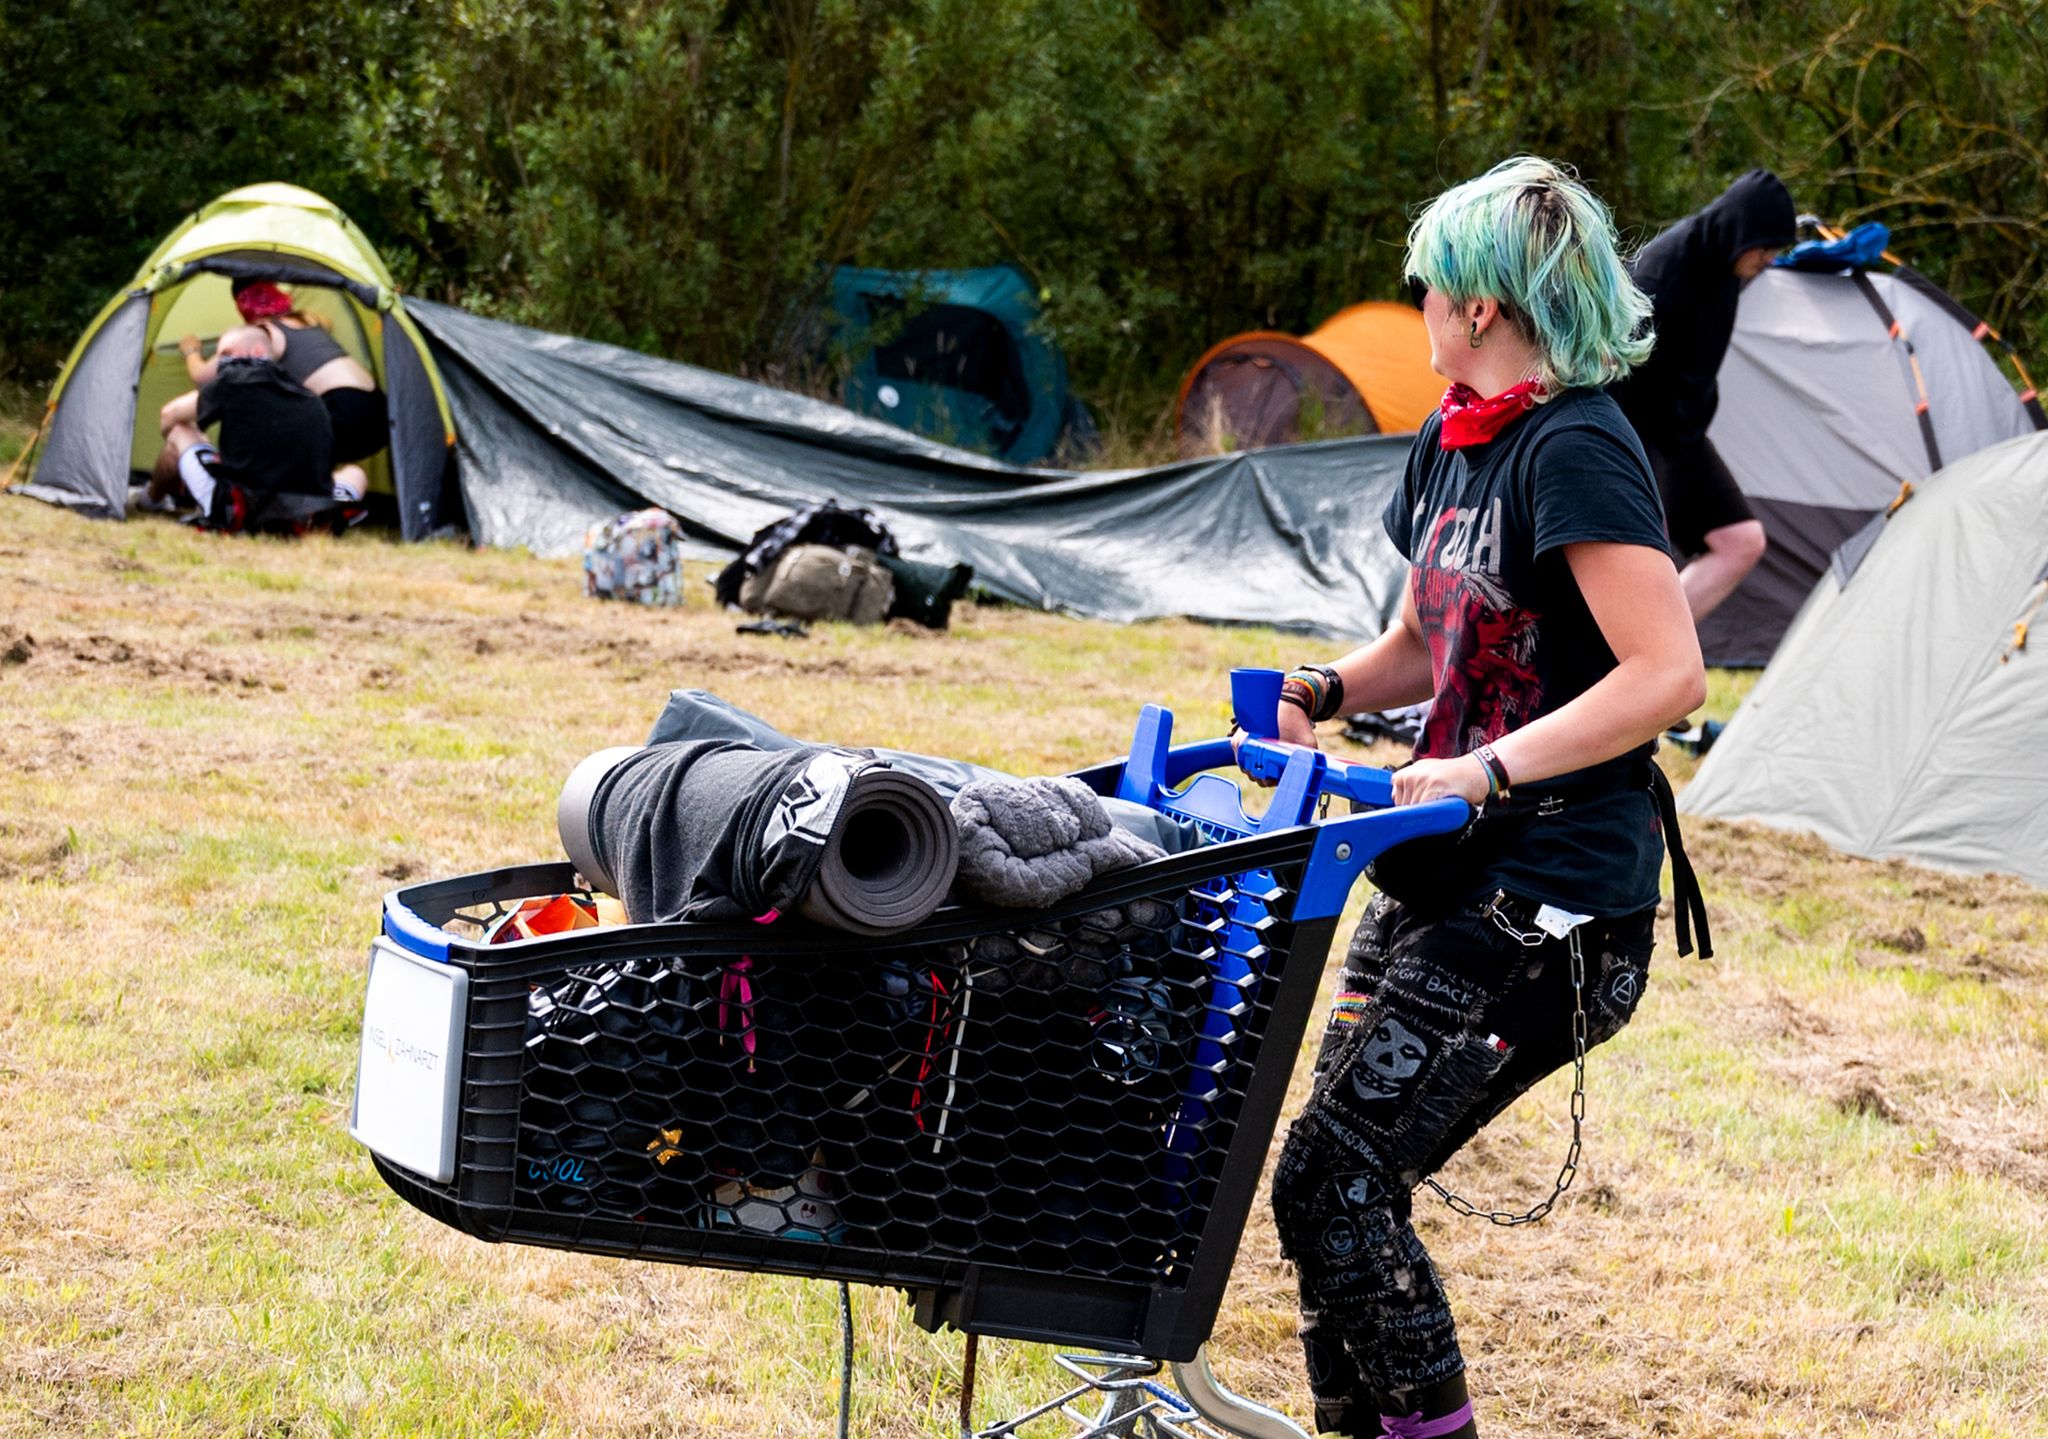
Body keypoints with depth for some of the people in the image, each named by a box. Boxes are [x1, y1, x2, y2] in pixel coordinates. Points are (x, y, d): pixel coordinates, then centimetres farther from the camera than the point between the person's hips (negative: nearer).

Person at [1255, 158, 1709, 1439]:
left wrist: (1488, 770, -27)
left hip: (1551, 900, -9)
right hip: (1446, 877, 9)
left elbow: (1668, 676, -23)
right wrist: (1325, 690, 6)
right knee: (1346, 1175, 9)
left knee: (1333, 1180, -13)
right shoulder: (1452, 442, 13)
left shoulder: (1576, 449, -16)